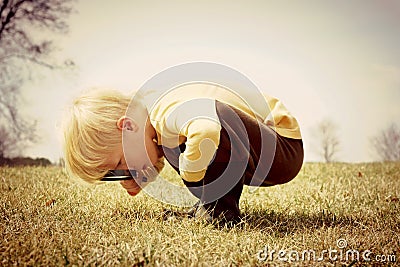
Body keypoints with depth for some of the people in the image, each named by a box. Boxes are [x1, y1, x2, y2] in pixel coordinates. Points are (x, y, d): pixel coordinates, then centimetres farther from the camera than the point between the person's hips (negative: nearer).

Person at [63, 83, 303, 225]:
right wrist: (139, 179, -1)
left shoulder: (171, 112, -30)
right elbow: (155, 162, 21)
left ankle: (222, 203, -18)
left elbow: (206, 130, -54)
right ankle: (209, 203, 8)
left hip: (284, 150, -9)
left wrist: (189, 173, -33)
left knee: (214, 115, -35)